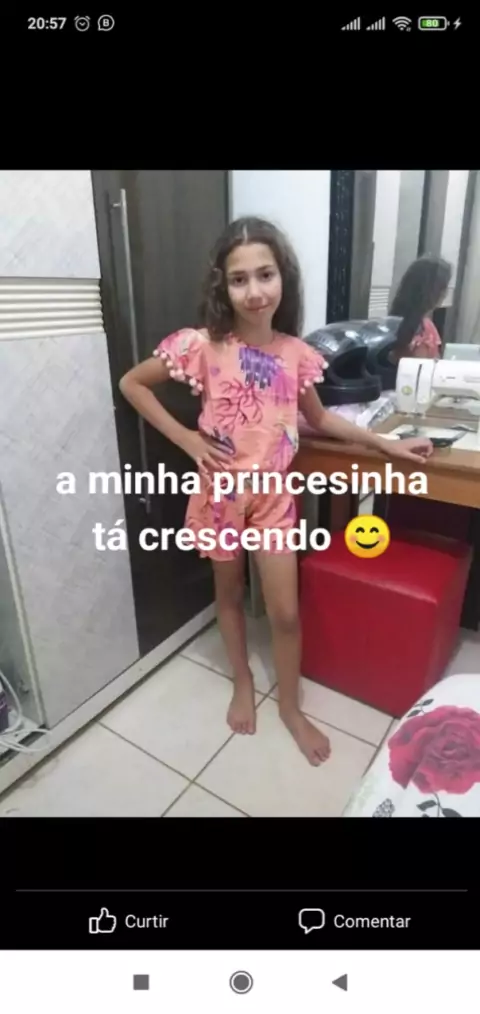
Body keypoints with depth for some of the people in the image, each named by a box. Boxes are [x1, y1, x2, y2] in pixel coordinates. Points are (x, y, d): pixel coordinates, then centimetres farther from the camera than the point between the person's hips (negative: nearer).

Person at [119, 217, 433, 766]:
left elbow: (319, 418, 11)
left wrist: (387, 443, 9)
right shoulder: (202, 345, -13)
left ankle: (290, 705, 32)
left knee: (285, 611, 6)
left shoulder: (298, 354, -4)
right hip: (221, 490, -1)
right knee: (229, 593, 18)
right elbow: (131, 383, -3)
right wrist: (187, 439, -11)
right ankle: (243, 682, 43)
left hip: (274, 493, 2)